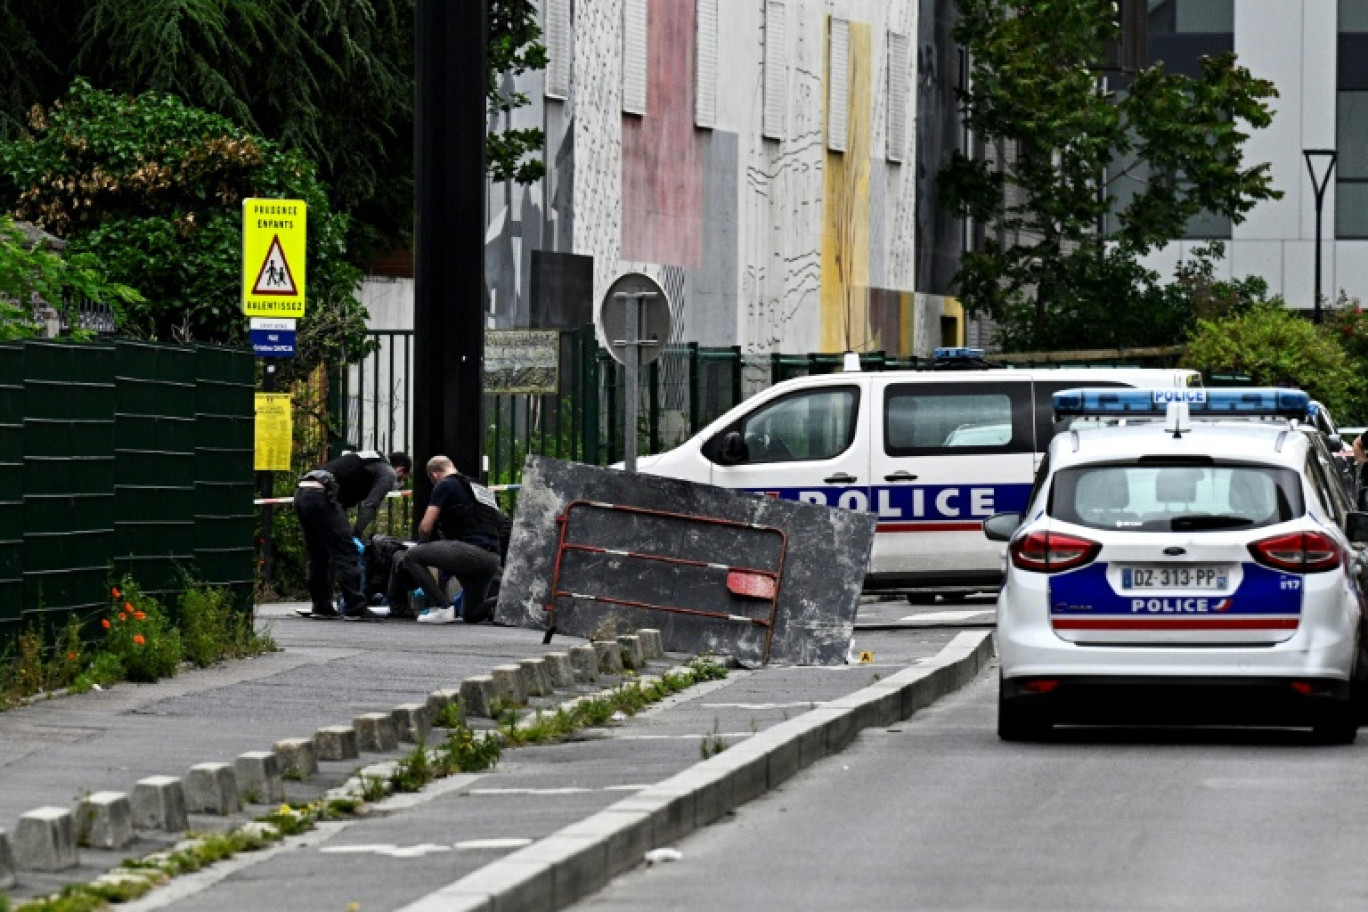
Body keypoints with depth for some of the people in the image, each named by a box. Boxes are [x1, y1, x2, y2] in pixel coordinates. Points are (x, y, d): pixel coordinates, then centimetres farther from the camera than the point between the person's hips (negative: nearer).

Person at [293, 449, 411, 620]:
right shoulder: (387, 473, 8)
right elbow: (370, 506, -9)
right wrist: (355, 534, -12)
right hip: (321, 496, -9)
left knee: (319, 556, 19)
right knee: (346, 554, -6)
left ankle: (321, 606, 22)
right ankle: (355, 609, -7)